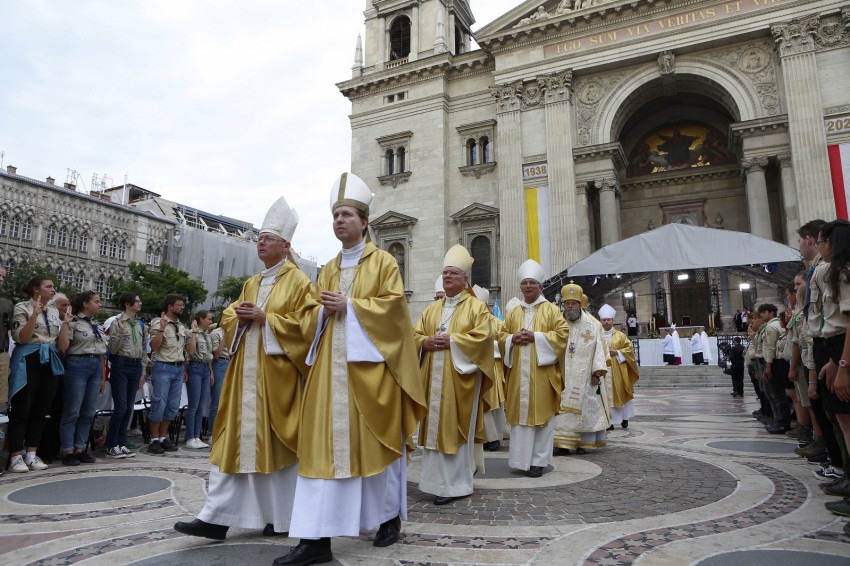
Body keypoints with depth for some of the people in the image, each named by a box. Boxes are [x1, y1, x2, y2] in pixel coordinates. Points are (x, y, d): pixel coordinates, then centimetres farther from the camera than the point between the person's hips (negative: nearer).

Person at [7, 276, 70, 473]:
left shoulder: (54, 312, 13)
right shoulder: (22, 308, -2)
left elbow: (63, 346, 8)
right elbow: (21, 338, -14)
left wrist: (65, 322, -3)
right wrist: (35, 314, -22)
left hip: (50, 363, 6)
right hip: (28, 362, -6)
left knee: (40, 410, 8)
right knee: (21, 410, -1)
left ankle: (31, 455, 16)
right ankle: (16, 456, 6)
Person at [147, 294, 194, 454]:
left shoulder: (182, 327, 14)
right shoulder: (159, 323, -4)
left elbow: (190, 351, 14)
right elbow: (154, 347, -15)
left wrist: (193, 333, 8)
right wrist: (161, 329, -23)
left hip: (179, 368, 6)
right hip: (163, 367, -6)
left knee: (173, 406, 9)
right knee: (159, 404, -4)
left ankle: (163, 438, 19)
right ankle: (154, 440, 8)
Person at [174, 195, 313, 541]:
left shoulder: (298, 281, -4)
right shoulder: (251, 283, 17)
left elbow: (303, 324, -13)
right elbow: (227, 319, 18)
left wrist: (264, 318, -17)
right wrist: (240, 318, -5)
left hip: (276, 373, -6)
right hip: (246, 372, 7)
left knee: (275, 443, 2)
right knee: (236, 440, 4)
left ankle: (281, 518, 16)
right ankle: (217, 517, 7)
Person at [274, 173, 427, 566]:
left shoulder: (383, 262, 2)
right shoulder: (328, 269, 17)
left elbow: (393, 306, -9)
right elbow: (309, 317, 16)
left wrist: (349, 306, -15)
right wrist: (323, 311, -6)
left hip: (370, 366, -4)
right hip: (330, 368, 5)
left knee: (378, 443, 6)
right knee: (323, 447, -1)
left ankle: (390, 516, 27)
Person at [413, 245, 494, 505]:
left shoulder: (476, 306, 0)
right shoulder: (432, 308, 16)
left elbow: (482, 337, -12)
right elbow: (416, 334, 14)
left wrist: (450, 340, -16)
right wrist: (426, 342, -8)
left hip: (460, 378, -5)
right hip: (433, 377, 5)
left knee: (456, 429, -1)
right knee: (435, 427, 7)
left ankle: (456, 484, 9)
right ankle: (438, 480, 18)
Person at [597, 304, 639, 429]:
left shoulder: (620, 335, 7)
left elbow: (629, 348, 4)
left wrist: (617, 352, -9)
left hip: (617, 371, 1)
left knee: (620, 394, 5)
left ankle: (624, 418, 21)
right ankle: (609, 421, 4)